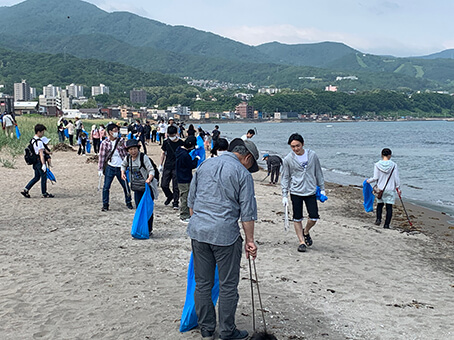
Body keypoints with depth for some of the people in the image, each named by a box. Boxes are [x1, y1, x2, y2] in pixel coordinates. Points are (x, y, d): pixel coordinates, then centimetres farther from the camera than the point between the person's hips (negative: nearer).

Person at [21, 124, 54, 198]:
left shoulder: (32, 140, 10)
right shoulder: (39, 141, -18)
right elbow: (41, 154, -22)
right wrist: (43, 164, -22)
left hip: (35, 162, 9)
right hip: (40, 161, -9)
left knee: (37, 177, 16)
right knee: (44, 177, 3)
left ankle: (26, 190, 11)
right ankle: (44, 193, 11)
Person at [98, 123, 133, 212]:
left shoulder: (121, 141, 1)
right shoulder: (105, 143, -4)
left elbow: (126, 153, 5)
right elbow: (101, 156, -2)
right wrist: (100, 169, -6)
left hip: (121, 168, 1)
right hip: (110, 167, -1)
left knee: (125, 186, 10)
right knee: (106, 187, -2)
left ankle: (128, 203, 27)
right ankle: (105, 205, 11)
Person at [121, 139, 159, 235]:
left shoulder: (144, 157, -17)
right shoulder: (128, 158, 2)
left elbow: (151, 170, -23)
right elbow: (123, 165, 24)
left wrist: (149, 178, -42)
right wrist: (123, 173, 5)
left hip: (148, 187, -6)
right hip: (137, 188, 6)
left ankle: (149, 230, 7)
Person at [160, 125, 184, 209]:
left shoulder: (180, 143, -6)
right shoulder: (166, 142, 4)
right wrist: (161, 165, 15)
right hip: (167, 167, 3)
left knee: (176, 187, -1)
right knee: (164, 185, 1)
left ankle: (175, 203, 10)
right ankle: (170, 196, 30)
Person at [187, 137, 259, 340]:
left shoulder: (205, 165, 11)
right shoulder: (243, 174, -4)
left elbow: (191, 200, 16)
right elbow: (247, 212, -6)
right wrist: (250, 241, 1)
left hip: (198, 232, 5)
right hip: (225, 234, -5)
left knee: (202, 283, 13)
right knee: (228, 286, 7)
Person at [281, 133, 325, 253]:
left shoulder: (312, 155, -2)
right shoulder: (288, 159, -5)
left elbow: (318, 172, 8)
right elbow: (285, 178, 1)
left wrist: (322, 189, 8)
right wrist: (284, 195, -2)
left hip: (311, 191, 1)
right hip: (296, 192, -1)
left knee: (314, 218, -1)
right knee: (297, 218, 2)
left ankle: (306, 232, 27)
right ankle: (302, 241, 15)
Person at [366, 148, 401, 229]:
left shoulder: (377, 165, -6)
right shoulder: (393, 165, -6)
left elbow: (375, 178, -6)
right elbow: (396, 178, -4)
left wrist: (369, 180, 13)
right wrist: (398, 188, 7)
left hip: (380, 189, 1)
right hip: (390, 189, -1)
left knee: (380, 204, 20)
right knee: (389, 207, 4)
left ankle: (378, 219, 5)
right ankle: (386, 224, 3)